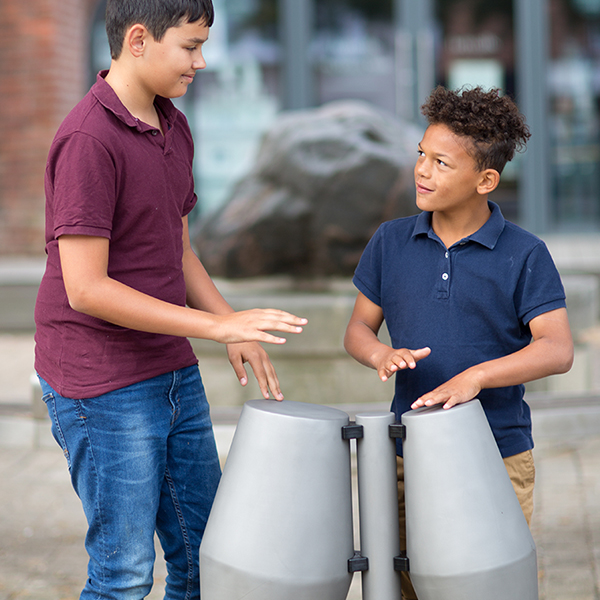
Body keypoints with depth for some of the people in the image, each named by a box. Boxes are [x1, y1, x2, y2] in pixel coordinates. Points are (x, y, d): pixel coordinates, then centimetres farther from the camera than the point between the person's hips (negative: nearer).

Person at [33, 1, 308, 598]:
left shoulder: (173, 128, 10)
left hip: (174, 373, 9)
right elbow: (86, 289, -23)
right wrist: (216, 324, -22)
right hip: (101, 388, -9)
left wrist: (236, 329, 3)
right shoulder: (88, 140, -19)